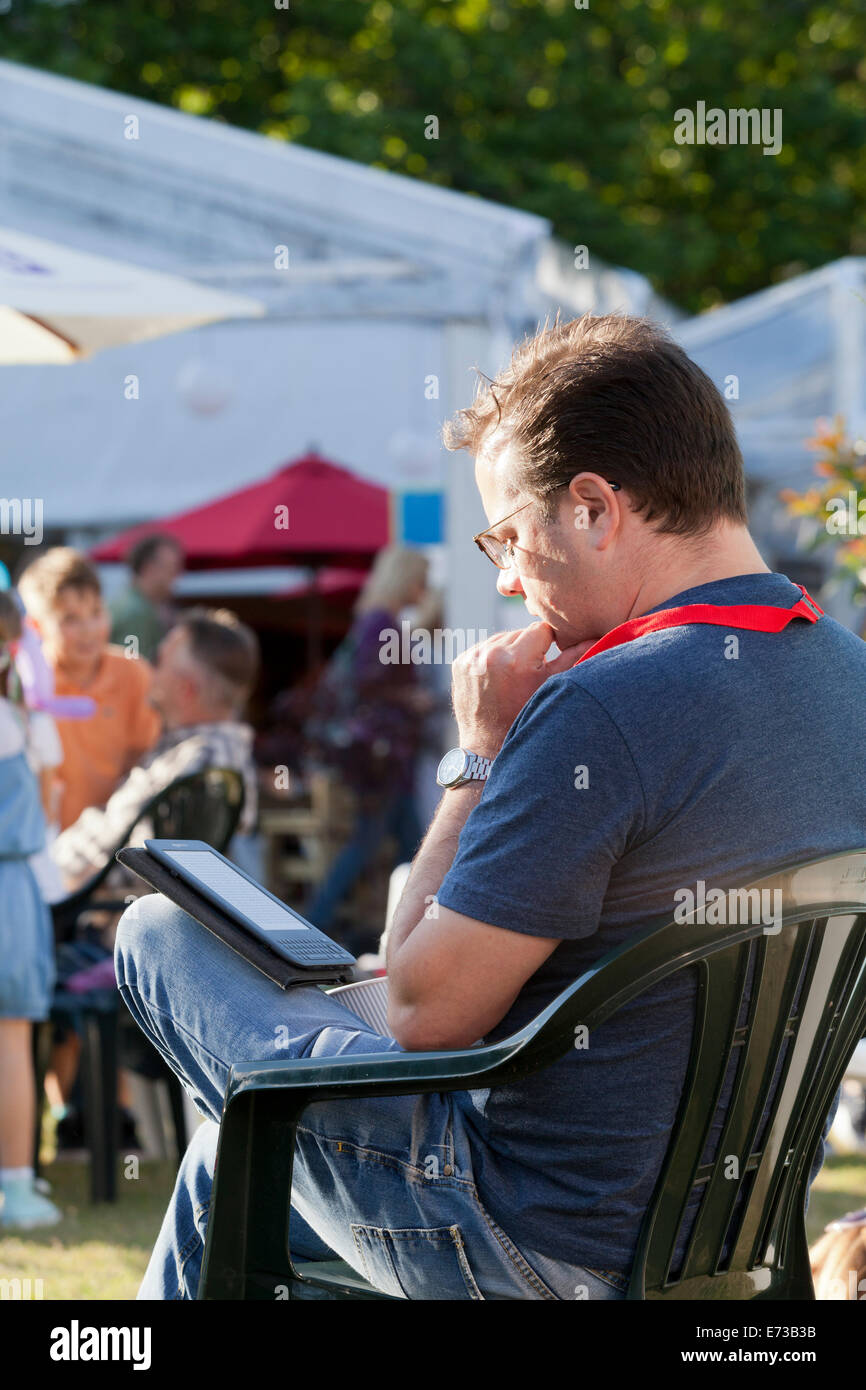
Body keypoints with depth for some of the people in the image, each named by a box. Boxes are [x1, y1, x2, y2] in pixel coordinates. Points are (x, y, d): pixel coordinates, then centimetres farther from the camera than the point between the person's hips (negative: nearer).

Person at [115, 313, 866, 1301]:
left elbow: (424, 1012, -20)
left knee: (156, 931, 8)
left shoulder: (602, 709, -28)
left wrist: (480, 755, -12)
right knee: (227, 1172, 29)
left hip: (556, 1245, -9)